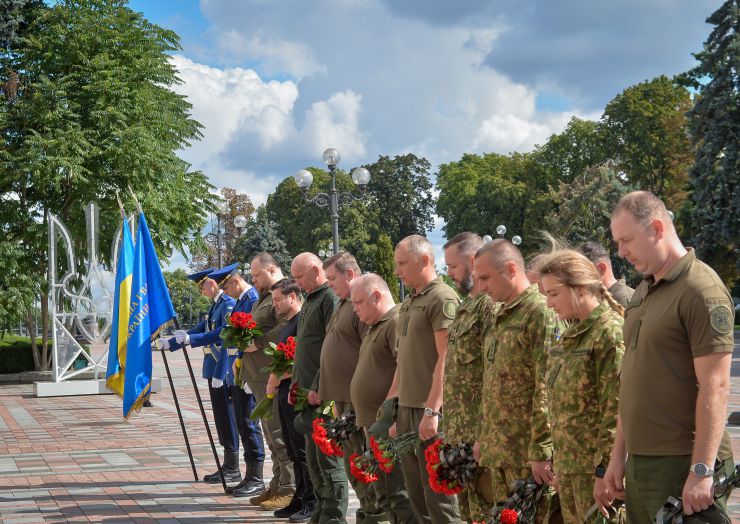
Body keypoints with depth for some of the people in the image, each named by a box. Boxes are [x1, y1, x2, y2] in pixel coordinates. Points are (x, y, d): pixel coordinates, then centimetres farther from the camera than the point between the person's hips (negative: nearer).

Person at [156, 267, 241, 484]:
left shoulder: (229, 304, -13)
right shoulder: (215, 305, 17)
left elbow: (223, 334, -23)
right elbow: (199, 330, 21)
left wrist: (190, 339, -26)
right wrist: (169, 343, 16)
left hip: (223, 371, -10)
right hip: (214, 370, 10)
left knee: (227, 418, -5)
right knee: (221, 418, 13)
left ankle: (233, 470, 1)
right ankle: (227, 466, 20)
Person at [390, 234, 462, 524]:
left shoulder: (443, 298, -9)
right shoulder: (408, 303, 17)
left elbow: (445, 360, -16)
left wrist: (432, 410, -20)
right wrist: (398, 411, 18)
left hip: (429, 410, -8)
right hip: (407, 408, 8)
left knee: (439, 497, -3)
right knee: (416, 496, 12)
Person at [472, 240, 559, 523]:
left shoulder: (541, 312, -13)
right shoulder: (498, 316, 15)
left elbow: (548, 390, -18)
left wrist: (541, 452, -19)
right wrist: (482, 436, 19)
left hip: (528, 454, -8)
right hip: (498, 451, 8)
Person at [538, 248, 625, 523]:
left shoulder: (612, 333, -14)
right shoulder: (572, 334, 13)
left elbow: (617, 411, -18)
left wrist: (605, 472, -19)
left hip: (595, 467, -8)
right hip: (569, 464, 8)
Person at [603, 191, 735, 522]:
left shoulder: (701, 290, -11)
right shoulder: (643, 293, 16)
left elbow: (715, 387, -17)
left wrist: (701, 472, -21)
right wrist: (618, 455, 17)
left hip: (682, 467, -8)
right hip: (640, 463, 8)